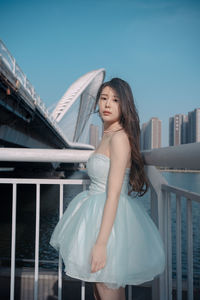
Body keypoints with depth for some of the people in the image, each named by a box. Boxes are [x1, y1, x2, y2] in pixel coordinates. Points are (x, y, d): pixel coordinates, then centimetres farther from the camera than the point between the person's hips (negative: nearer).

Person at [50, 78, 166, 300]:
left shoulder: (119, 137, -17)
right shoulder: (107, 137, 12)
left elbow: (114, 194, -22)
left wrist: (101, 243, -24)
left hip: (111, 219, -9)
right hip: (98, 213, 10)